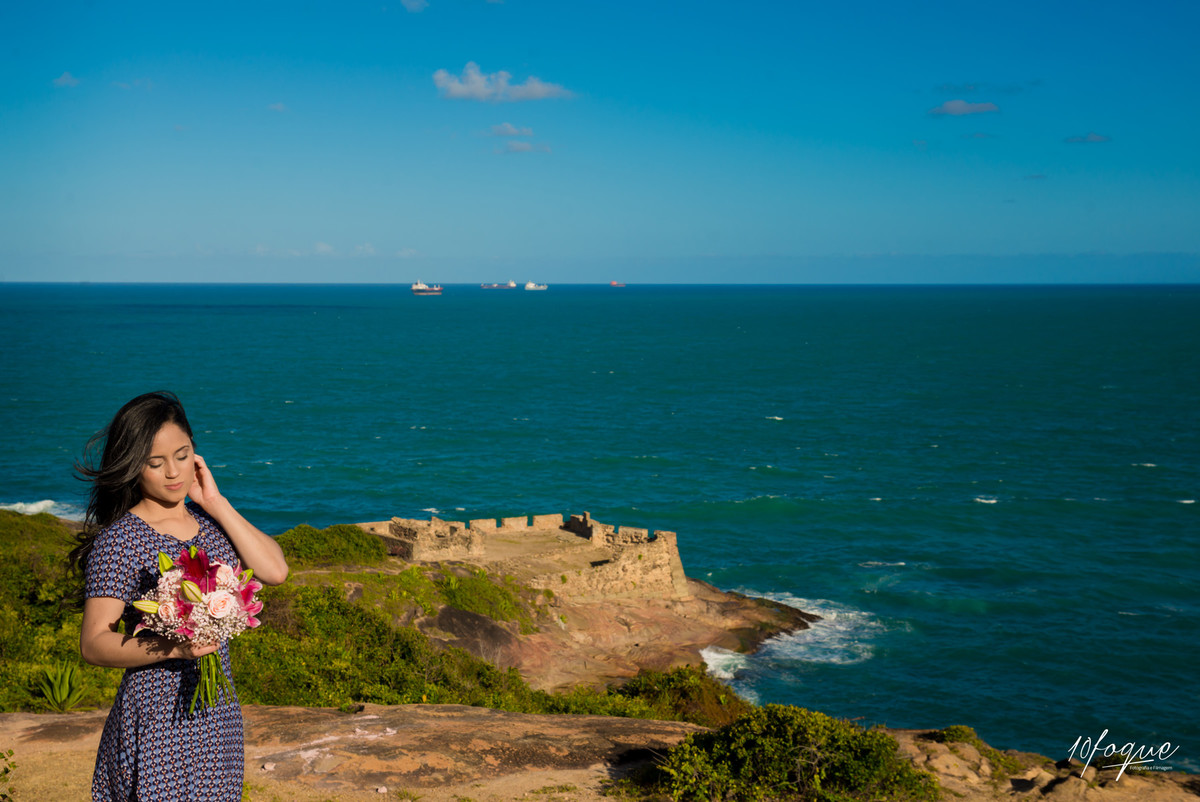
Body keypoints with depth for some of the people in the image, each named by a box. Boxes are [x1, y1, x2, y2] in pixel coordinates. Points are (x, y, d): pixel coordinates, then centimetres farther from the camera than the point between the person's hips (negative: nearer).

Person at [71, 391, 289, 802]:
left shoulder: (210, 521, 8)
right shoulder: (119, 540, -10)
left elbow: (274, 571, -4)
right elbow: (94, 644, -13)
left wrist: (217, 503, -4)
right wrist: (173, 647, -28)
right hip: (155, 718, -5)